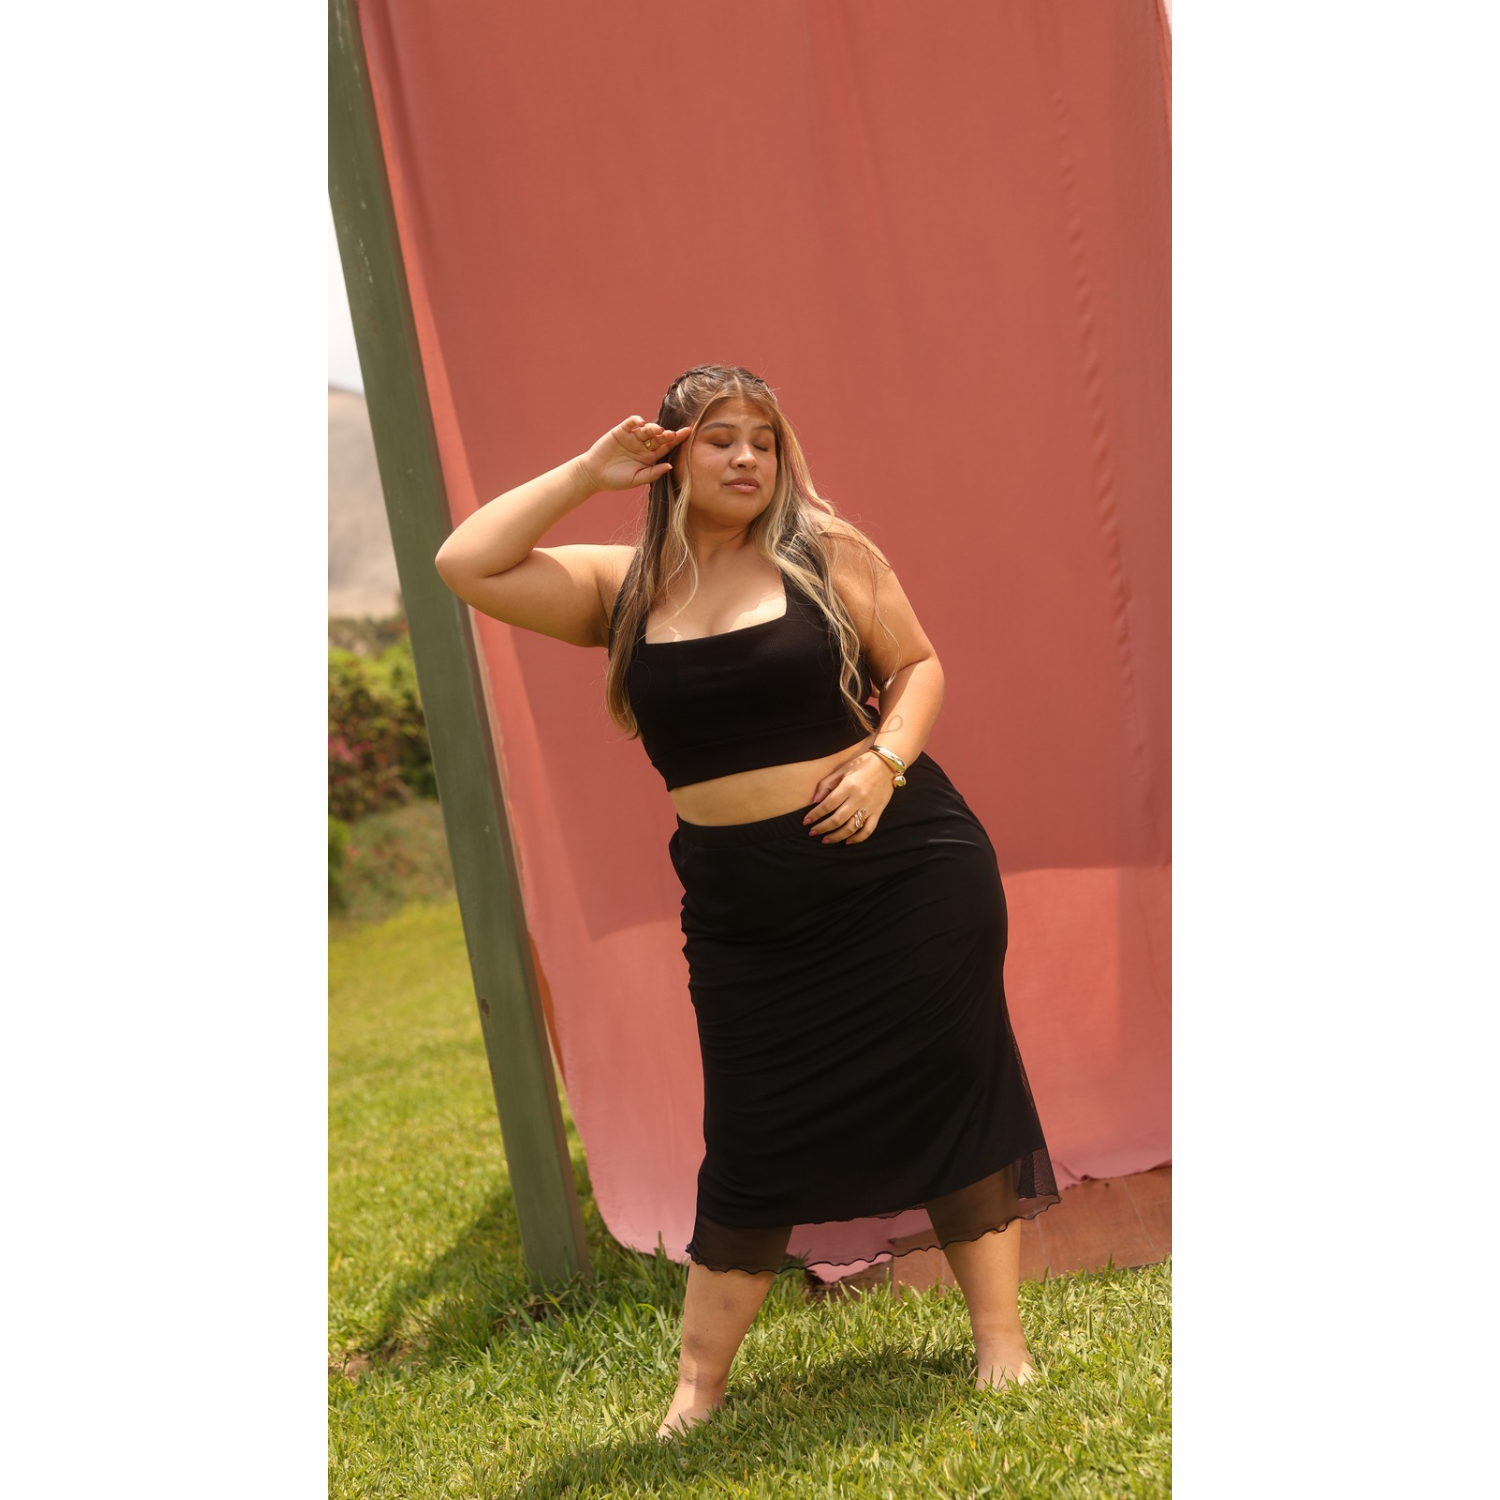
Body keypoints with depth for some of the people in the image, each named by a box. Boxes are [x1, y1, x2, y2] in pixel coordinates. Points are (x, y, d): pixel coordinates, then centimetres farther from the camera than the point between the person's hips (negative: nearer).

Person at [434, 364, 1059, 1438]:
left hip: (902, 873, -2)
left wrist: (886, 758, -14)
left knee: (951, 1095, 5)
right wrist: (586, 475, 0)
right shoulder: (624, 588, 5)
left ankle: (1001, 1339, 20)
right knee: (751, 1142, 7)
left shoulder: (824, 550, 0)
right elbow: (466, 566, 1)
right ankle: (698, 1383, 20)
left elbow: (918, 665, 4)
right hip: (745, 911, 2)